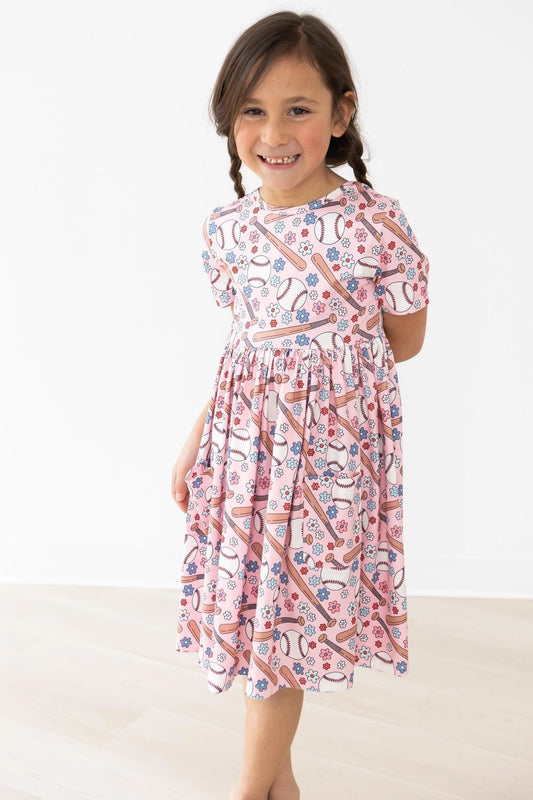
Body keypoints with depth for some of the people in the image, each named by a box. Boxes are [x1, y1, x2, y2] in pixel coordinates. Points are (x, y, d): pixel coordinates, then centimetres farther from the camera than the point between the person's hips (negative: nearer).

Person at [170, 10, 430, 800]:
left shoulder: (376, 224, -15)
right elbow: (242, 347, 11)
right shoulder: (227, 227, 1)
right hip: (244, 443, 5)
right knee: (254, 609, 12)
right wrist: (196, 440, 10)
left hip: (330, 446, -5)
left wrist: (321, 368, -3)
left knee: (284, 617, 4)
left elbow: (402, 343, -3)